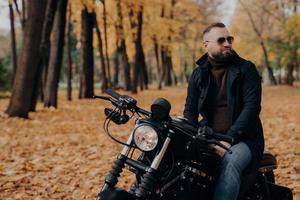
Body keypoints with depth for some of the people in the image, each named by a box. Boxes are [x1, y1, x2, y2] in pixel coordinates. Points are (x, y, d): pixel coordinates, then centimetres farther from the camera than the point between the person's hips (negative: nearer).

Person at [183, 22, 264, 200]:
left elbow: (252, 107, -10)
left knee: (229, 164, -35)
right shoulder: (199, 74, 12)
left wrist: (230, 139, -20)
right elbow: (190, 110, 10)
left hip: (243, 139, -4)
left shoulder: (246, 69, 0)